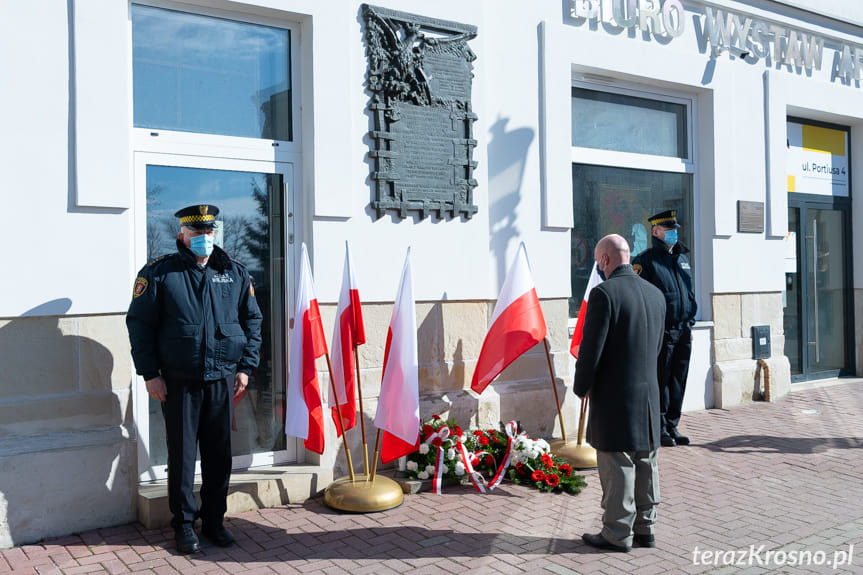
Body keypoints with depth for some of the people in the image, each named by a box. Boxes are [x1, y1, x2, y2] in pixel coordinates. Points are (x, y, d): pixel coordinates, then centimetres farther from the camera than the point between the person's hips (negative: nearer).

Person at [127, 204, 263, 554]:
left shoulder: (235, 274, 8)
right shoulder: (159, 273, -1)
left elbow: (252, 321, 12)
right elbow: (139, 324, -1)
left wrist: (245, 367, 5)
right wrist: (150, 373, -6)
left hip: (223, 378, 3)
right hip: (178, 380, -2)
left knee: (219, 453, 9)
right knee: (182, 453, 5)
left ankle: (214, 520, 23)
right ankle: (184, 524, 19)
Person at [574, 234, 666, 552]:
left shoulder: (604, 293, -16)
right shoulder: (656, 294, 7)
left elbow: (591, 348, -16)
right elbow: (657, 347, 14)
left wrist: (581, 387, -3)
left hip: (615, 398, -7)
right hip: (649, 395, 7)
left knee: (617, 468, 2)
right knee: (646, 465, 15)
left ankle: (618, 534, 12)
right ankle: (645, 528, 26)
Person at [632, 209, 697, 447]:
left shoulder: (682, 258, 16)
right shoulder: (645, 260, -6)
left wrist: (690, 324, 17)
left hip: (683, 332, 7)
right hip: (660, 332, -7)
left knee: (678, 381, 9)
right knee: (660, 381, -1)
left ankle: (672, 427, 19)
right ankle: (659, 429, 9)